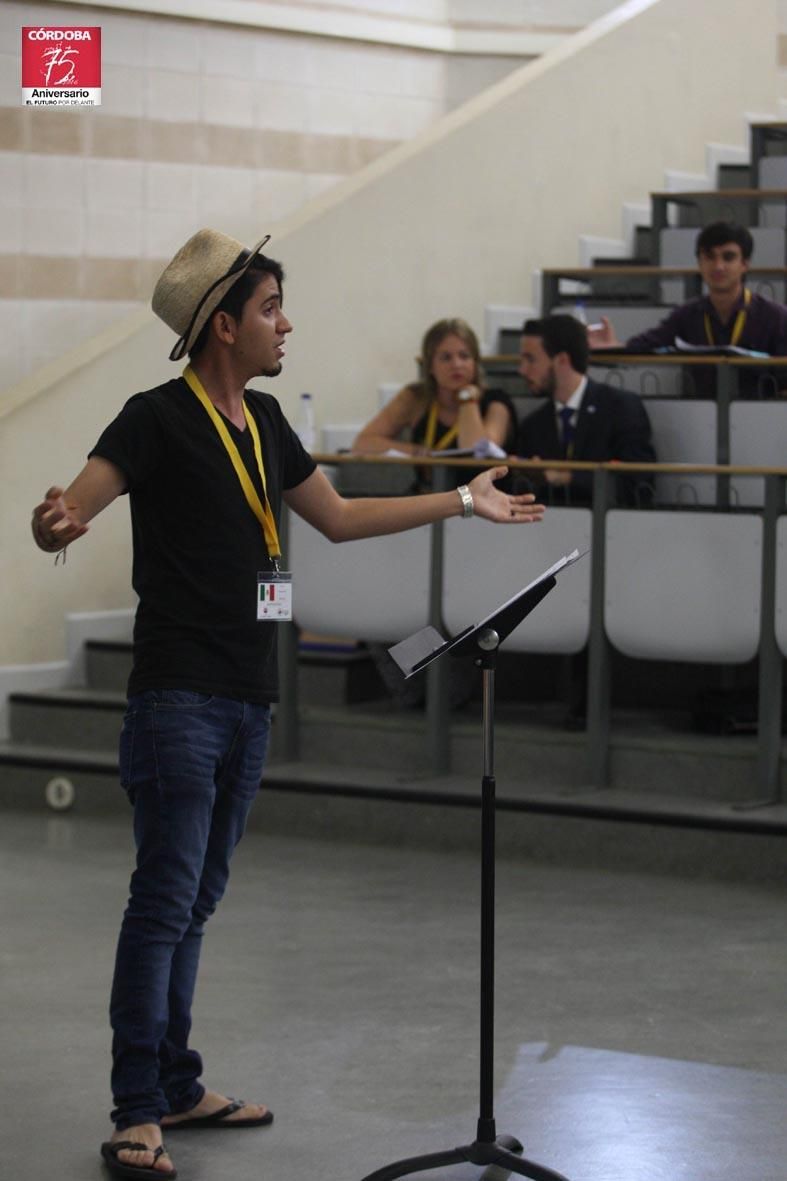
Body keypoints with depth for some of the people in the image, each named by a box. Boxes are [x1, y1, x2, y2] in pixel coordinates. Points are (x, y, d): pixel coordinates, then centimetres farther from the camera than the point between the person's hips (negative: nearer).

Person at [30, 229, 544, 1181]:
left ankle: (176, 1089, 20)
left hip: (248, 701, 8)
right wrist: (54, 525, -44)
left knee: (195, 902, 13)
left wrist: (461, 502, 30)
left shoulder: (263, 422, 15)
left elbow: (339, 519, 27)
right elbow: (68, 513, -19)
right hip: (180, 699, -8)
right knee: (164, 901, -9)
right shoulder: (159, 420, -9)